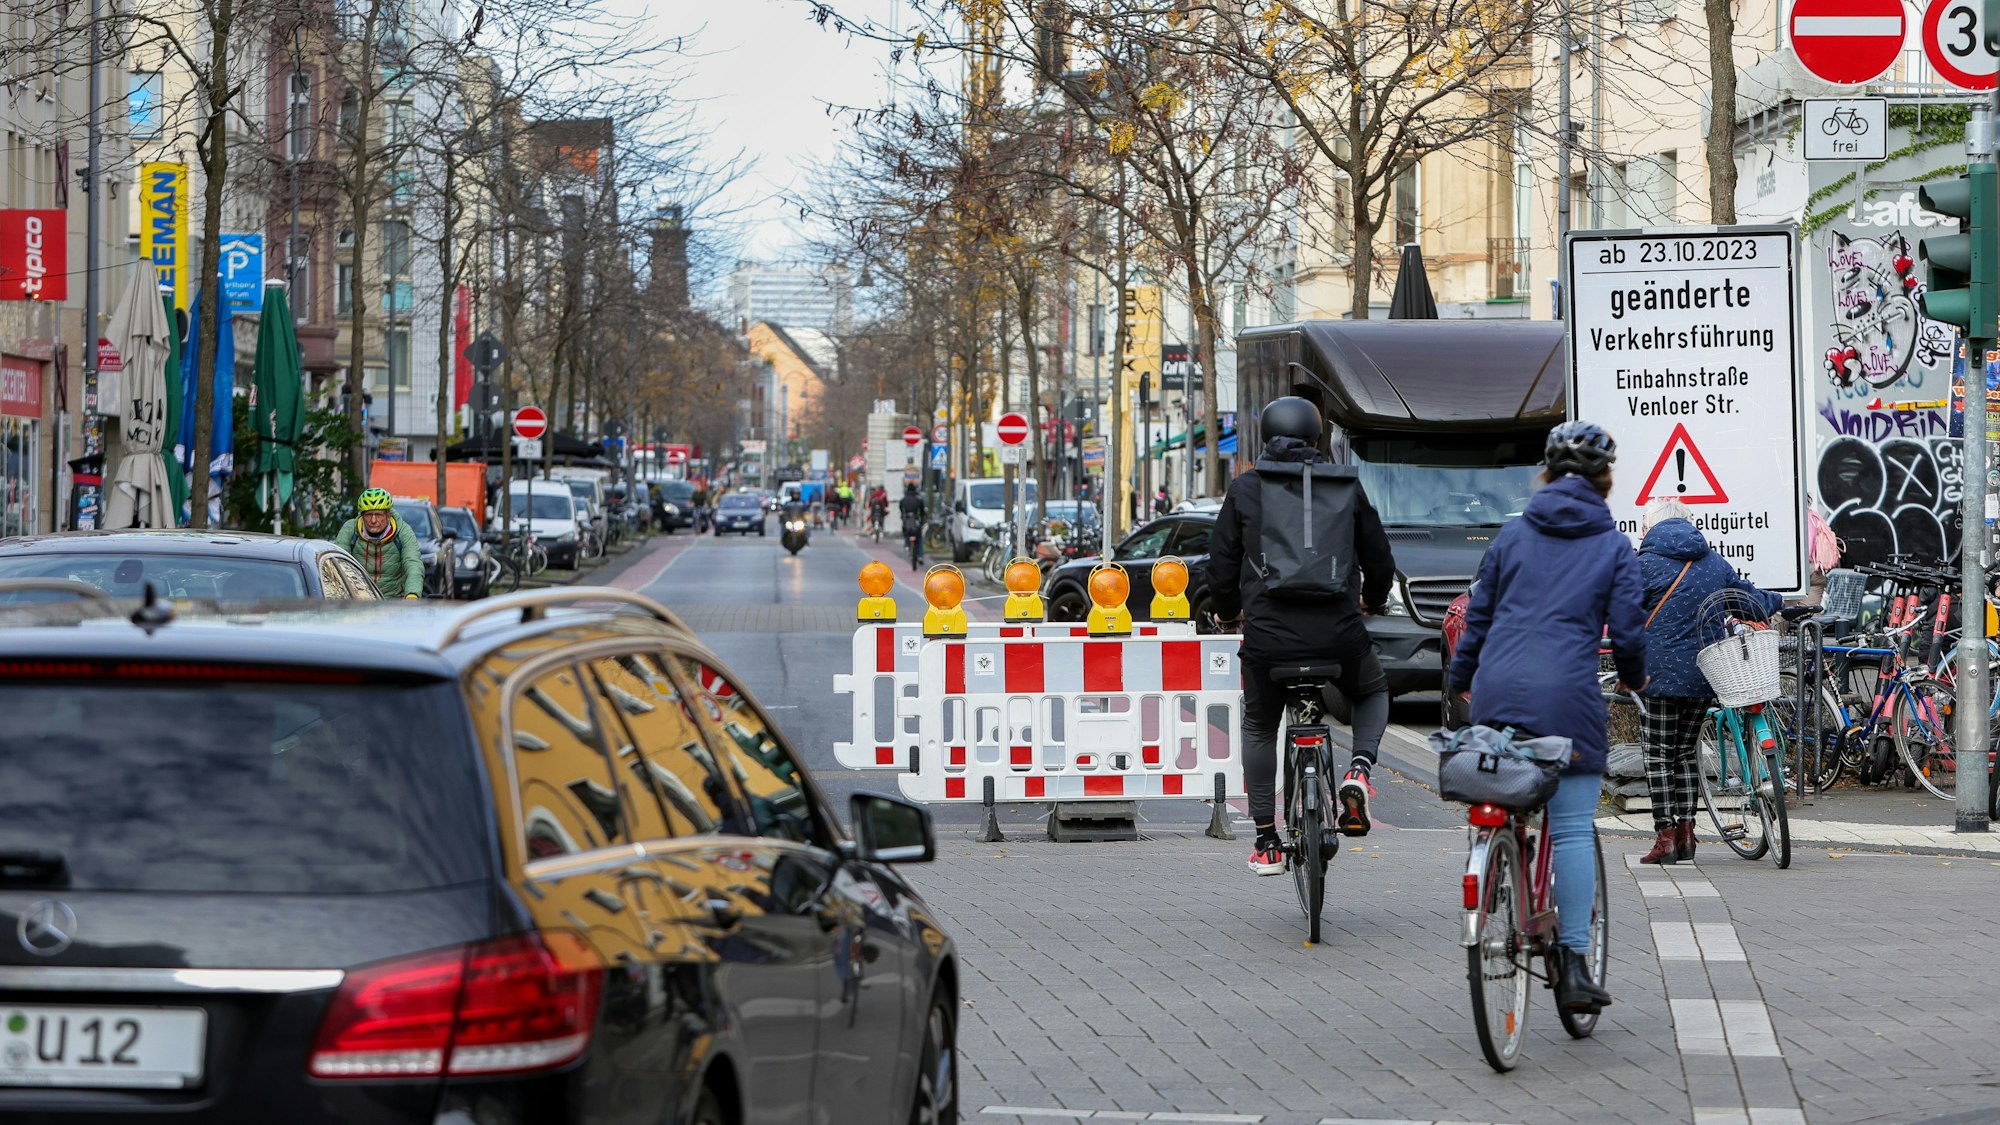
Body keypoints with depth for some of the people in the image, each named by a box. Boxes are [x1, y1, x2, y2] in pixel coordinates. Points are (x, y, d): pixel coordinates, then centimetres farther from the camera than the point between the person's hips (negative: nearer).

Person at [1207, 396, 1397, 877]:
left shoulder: (1245, 490, 3)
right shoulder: (1348, 487, 5)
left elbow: (1221, 568, 5)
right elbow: (1381, 563, 12)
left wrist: (1228, 610, 28)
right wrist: (1372, 602, 35)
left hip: (1268, 635, 0)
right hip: (1339, 634, 1)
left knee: (1259, 729, 25)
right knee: (1373, 693, 32)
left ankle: (1266, 843, 22)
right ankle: (1359, 771, 4)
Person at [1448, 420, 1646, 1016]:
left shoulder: (1513, 534, 13)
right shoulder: (1613, 546, 5)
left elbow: (1478, 614, 15)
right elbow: (1627, 632, 1)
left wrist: (1462, 679, 29)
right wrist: (1634, 677, 22)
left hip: (1498, 692, 3)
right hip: (1567, 698, -3)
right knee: (1573, 830, 0)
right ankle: (1573, 965, -5)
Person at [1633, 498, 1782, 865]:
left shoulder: (1646, 563, -6)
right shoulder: (1713, 562, 9)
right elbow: (1751, 600, 19)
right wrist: (1778, 601, 39)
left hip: (1661, 673, -5)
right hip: (1704, 674, 5)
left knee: (1658, 755, 0)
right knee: (1687, 750, 16)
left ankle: (1666, 835, -6)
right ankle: (1686, 830, 12)